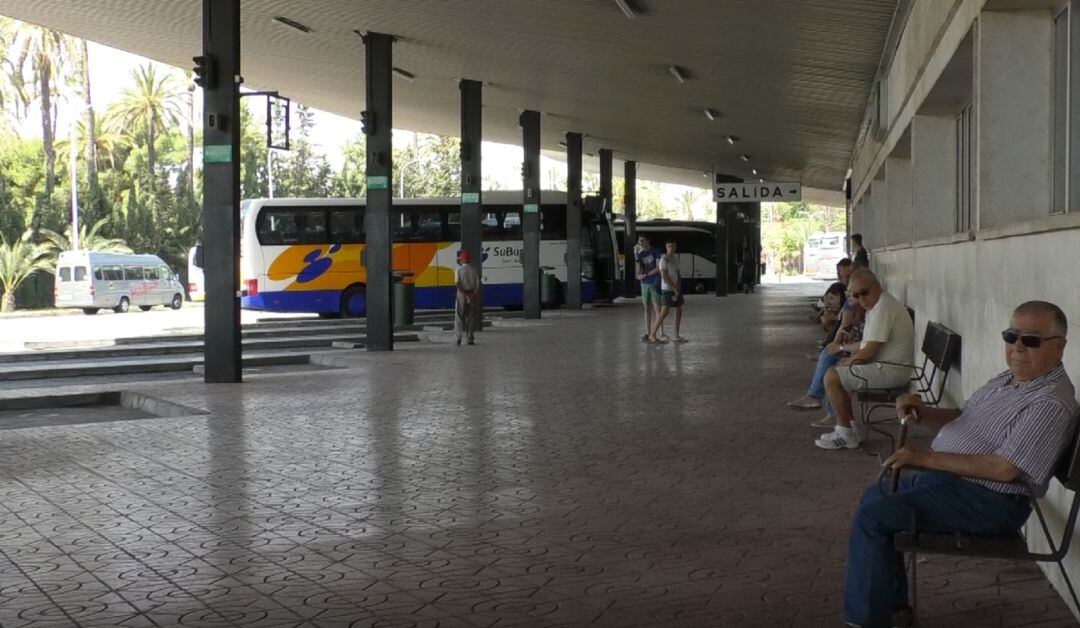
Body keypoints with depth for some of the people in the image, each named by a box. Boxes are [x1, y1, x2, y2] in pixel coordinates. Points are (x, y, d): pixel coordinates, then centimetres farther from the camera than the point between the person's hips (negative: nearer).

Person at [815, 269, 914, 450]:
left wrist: (850, 360, -5)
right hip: (888, 367, 11)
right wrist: (852, 359, 7)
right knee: (838, 371, 21)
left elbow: (869, 351, -22)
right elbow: (869, 344, 21)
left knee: (832, 378, -12)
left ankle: (846, 435, -4)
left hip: (890, 371, -11)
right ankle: (847, 427, 20)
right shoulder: (878, 304, 13)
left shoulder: (883, 308, -21)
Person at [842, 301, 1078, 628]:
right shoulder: (1009, 379, 9)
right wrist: (921, 413, -6)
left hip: (987, 501, -11)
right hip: (946, 478, 11)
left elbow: (1004, 469, -29)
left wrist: (928, 458, -24)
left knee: (871, 518, -19)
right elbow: (960, 419, 16)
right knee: (876, 495, 24)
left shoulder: (1050, 403, -22)